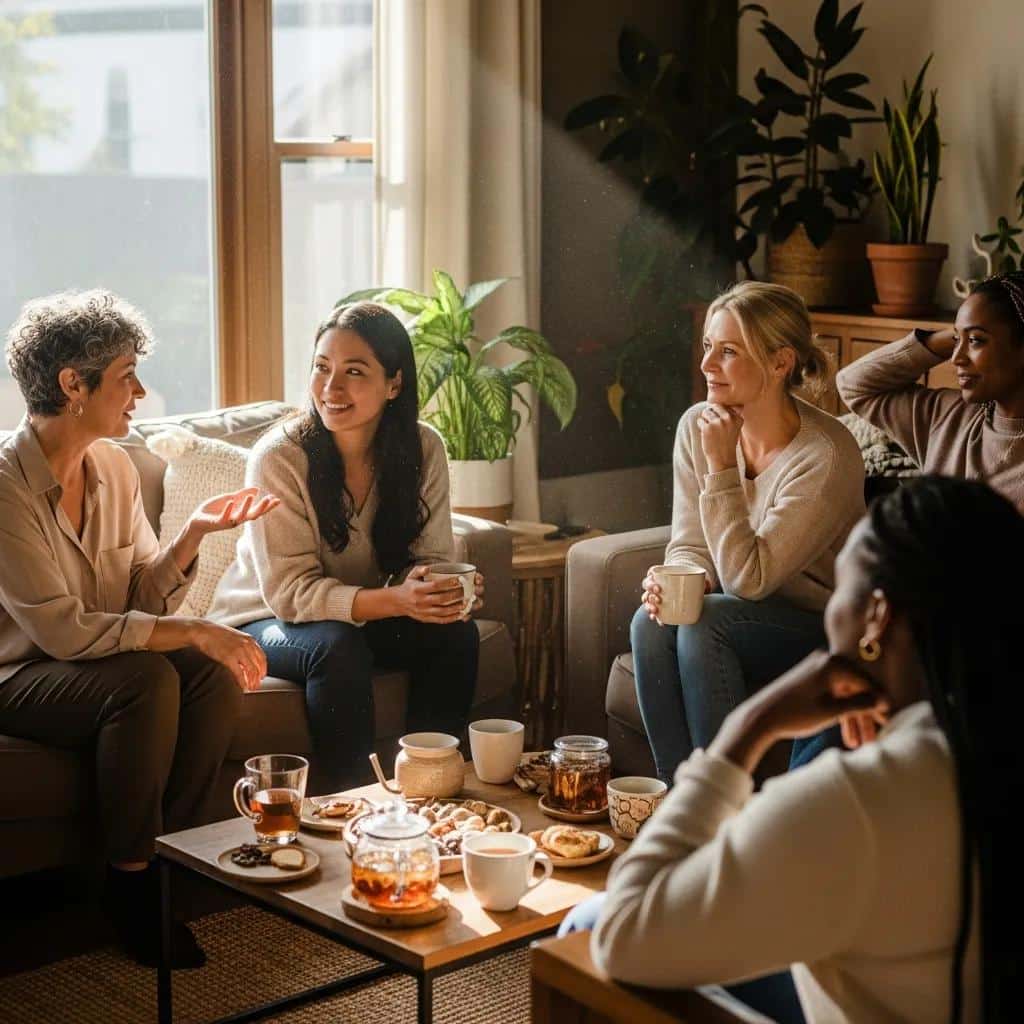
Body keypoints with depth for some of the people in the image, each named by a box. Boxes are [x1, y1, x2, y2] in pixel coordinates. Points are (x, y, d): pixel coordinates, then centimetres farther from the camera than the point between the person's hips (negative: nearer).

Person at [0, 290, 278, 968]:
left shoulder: (114, 466, 3)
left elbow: (142, 599, 4)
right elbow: (61, 630, -26)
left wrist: (194, 532, -13)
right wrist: (196, 633, -27)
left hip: (101, 661, 7)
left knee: (216, 681, -21)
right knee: (147, 679, -32)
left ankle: (161, 859, -7)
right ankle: (133, 883, -15)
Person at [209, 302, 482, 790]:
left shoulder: (422, 449, -10)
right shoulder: (279, 456, -21)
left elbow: (431, 557, -6)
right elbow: (292, 592, -24)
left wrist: (449, 590, -32)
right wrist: (395, 600, -39)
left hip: (365, 616, 4)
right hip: (265, 620, -4)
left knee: (454, 633, -20)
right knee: (339, 649, -33)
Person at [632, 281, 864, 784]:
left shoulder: (826, 455, -23)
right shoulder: (697, 426, -4)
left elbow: (750, 578, -24)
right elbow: (690, 546, 2)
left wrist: (722, 468, -26)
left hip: (822, 632, -5)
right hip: (741, 618, 6)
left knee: (706, 621, -30)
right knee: (652, 621, -24)